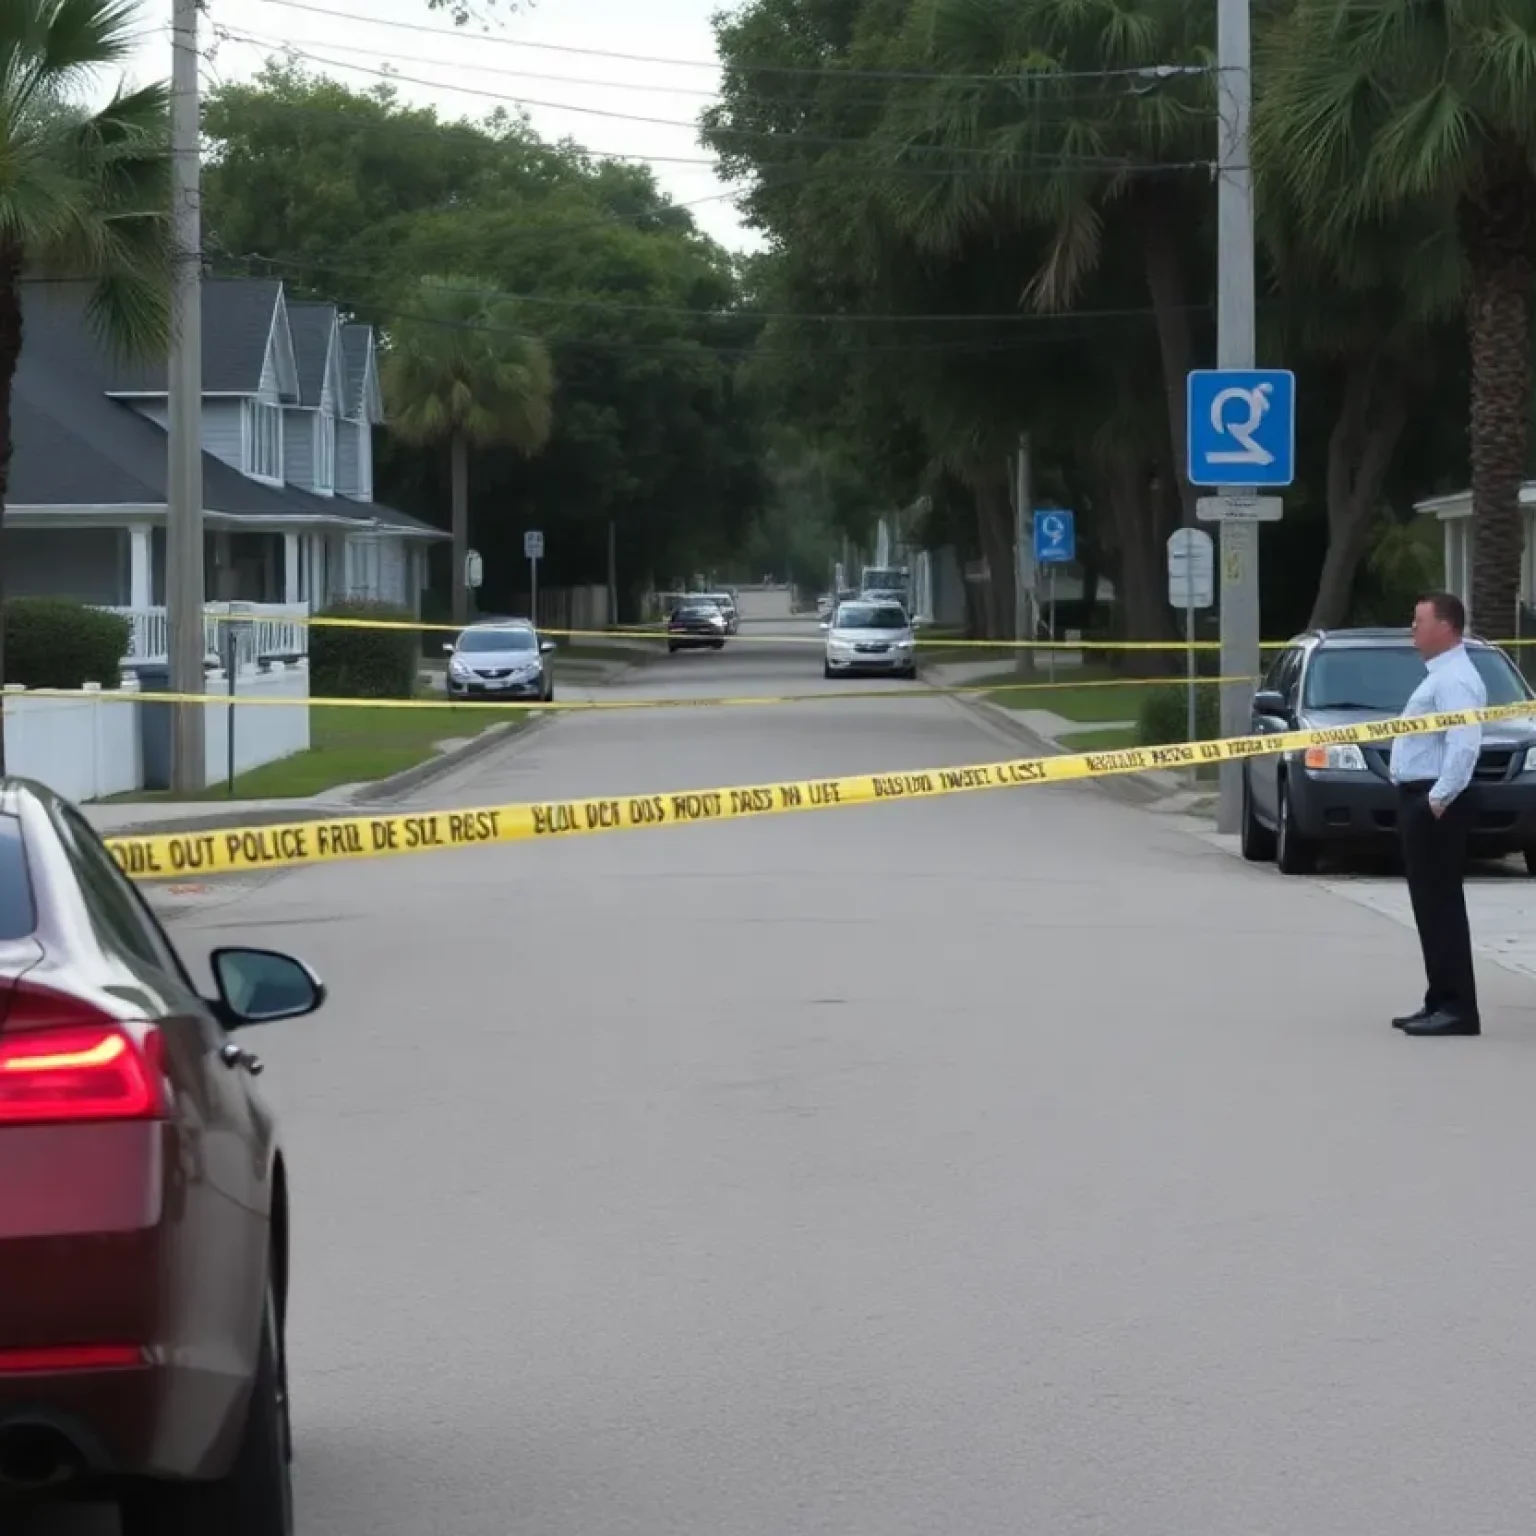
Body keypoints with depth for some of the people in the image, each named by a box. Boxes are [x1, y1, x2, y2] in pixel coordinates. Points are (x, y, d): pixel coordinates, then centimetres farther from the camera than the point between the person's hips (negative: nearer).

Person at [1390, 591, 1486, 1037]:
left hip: (1435, 805, -11)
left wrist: (1439, 799, -25)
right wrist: (1428, 800, 17)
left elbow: (1464, 746, -26)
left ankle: (1457, 1008, -9)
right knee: (1430, 904, 12)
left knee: (1440, 905, -10)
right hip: (1421, 800, 11)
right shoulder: (1440, 675, 18)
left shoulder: (1454, 680, -15)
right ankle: (1442, 1002, 16)